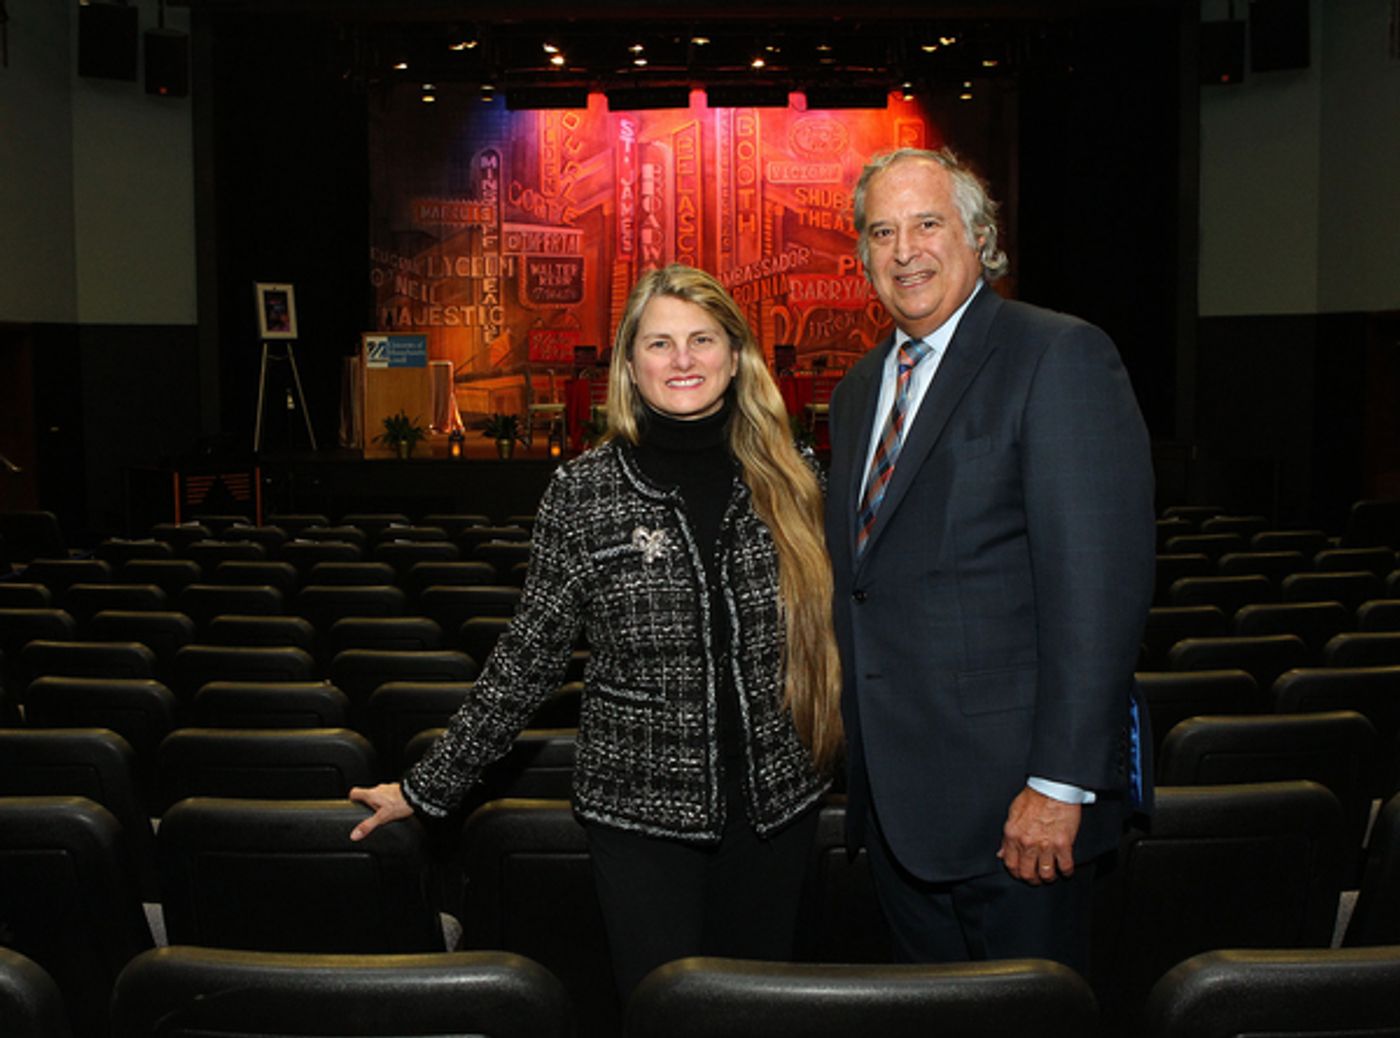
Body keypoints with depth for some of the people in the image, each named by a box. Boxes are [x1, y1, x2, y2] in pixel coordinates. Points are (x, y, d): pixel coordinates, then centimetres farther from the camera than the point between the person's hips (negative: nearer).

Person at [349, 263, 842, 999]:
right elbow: (531, 653, -1)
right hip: (640, 807, -2)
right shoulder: (584, 490, -5)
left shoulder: (789, 478, 0)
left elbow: (823, 625, 10)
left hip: (775, 801, 2)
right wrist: (429, 786, 0)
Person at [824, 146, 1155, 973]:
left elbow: (1100, 586, -17)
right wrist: (861, 764, 15)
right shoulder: (859, 391, 15)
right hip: (897, 792, 7)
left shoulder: (1061, 357, -10)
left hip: (1012, 794, -7)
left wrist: (1060, 783, -20)